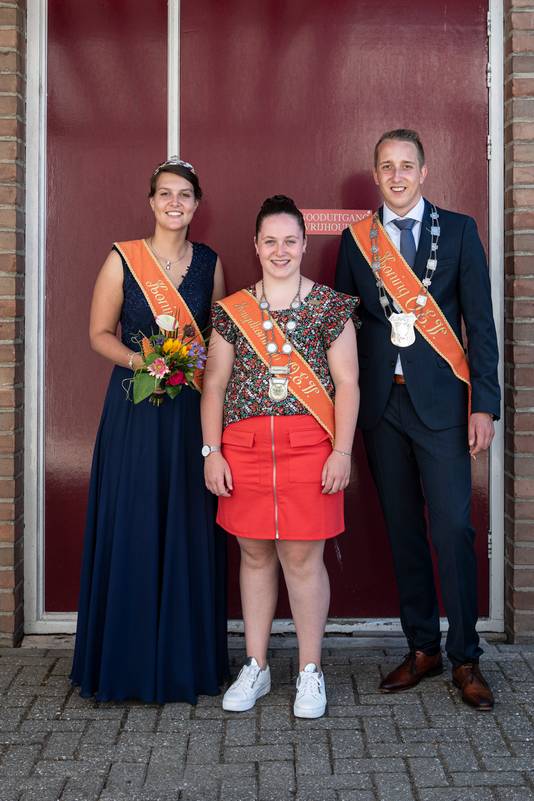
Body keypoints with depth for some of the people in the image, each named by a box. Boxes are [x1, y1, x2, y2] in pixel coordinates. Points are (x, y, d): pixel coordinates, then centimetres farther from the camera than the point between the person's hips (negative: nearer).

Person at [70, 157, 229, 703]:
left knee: (190, 530, 4)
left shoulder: (209, 263, 9)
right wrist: (138, 360, -15)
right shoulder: (122, 259, 1)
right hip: (135, 410, -2)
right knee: (132, 529, -1)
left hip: (193, 410, 3)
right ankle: (130, 661, 14)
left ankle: (187, 656, 19)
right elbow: (100, 333, 2)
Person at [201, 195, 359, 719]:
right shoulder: (230, 311, 9)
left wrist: (342, 452, -7)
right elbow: (214, 385, 9)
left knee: (302, 557, 1)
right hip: (244, 446, 3)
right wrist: (212, 452, 1)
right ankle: (255, 667, 24)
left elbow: (347, 383, 0)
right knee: (254, 554, 10)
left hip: (308, 446, -2)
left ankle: (310, 672, 17)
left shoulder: (329, 306, 3)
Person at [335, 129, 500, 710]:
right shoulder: (355, 239, 10)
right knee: (403, 530, 9)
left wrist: (483, 405, -6)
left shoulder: (458, 230, 4)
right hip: (381, 402, 3)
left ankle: (465, 659, 11)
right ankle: (422, 648, 22)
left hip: (440, 400, -2)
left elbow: (480, 322, 1)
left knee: (453, 528, -4)